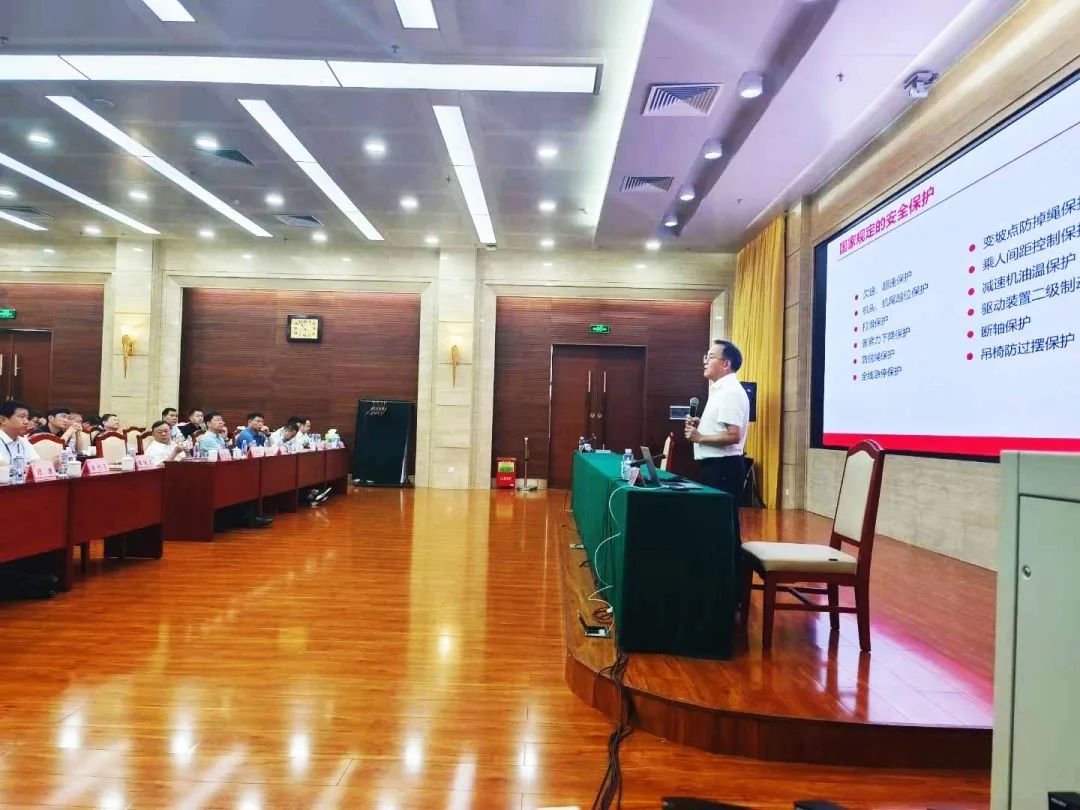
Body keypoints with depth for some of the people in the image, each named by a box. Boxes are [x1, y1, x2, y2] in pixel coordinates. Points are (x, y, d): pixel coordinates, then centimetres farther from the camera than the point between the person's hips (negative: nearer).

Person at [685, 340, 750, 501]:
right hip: (715, 465, 10)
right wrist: (701, 424, 8)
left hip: (723, 467, -10)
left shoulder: (731, 391, -17)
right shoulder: (720, 389, 15)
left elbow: (733, 436, -24)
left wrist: (700, 437, -16)